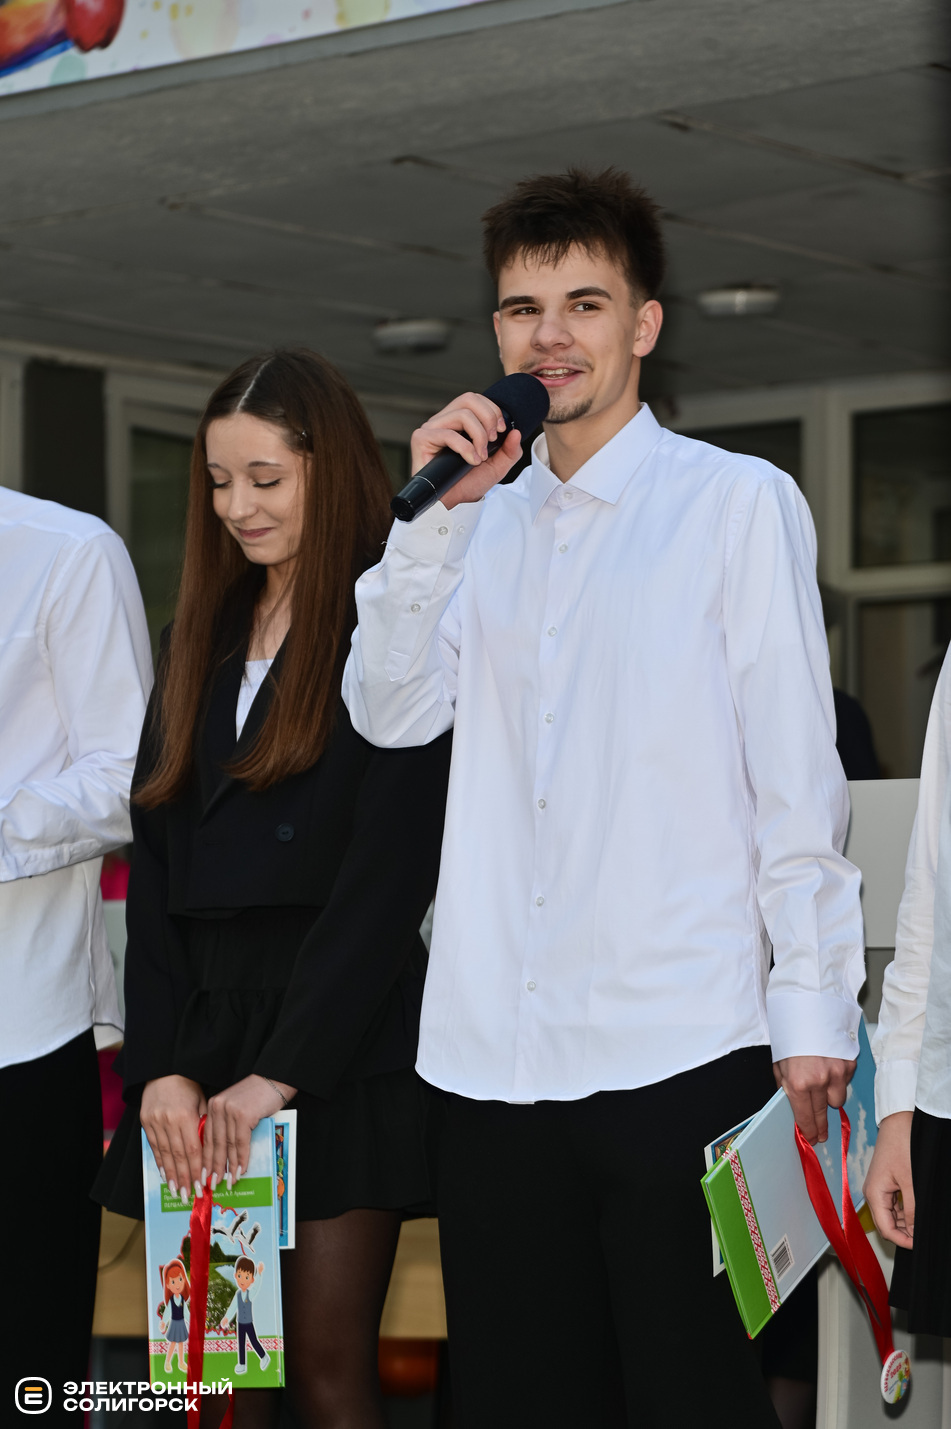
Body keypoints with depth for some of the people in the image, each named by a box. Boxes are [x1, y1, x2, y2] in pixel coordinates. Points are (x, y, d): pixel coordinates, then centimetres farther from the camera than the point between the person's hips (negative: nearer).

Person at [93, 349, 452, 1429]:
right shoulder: (198, 643, 17)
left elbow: (389, 870, -10)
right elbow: (155, 865, 11)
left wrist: (282, 1069, -14)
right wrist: (160, 1065, -1)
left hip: (340, 1045, -5)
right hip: (200, 1031, 6)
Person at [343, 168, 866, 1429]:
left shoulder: (740, 504, 1)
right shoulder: (482, 522, 16)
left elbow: (798, 780, -2)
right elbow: (391, 711, 4)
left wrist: (813, 1019, -7)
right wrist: (432, 515, -5)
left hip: (681, 1052, -5)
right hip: (489, 1056, 5)